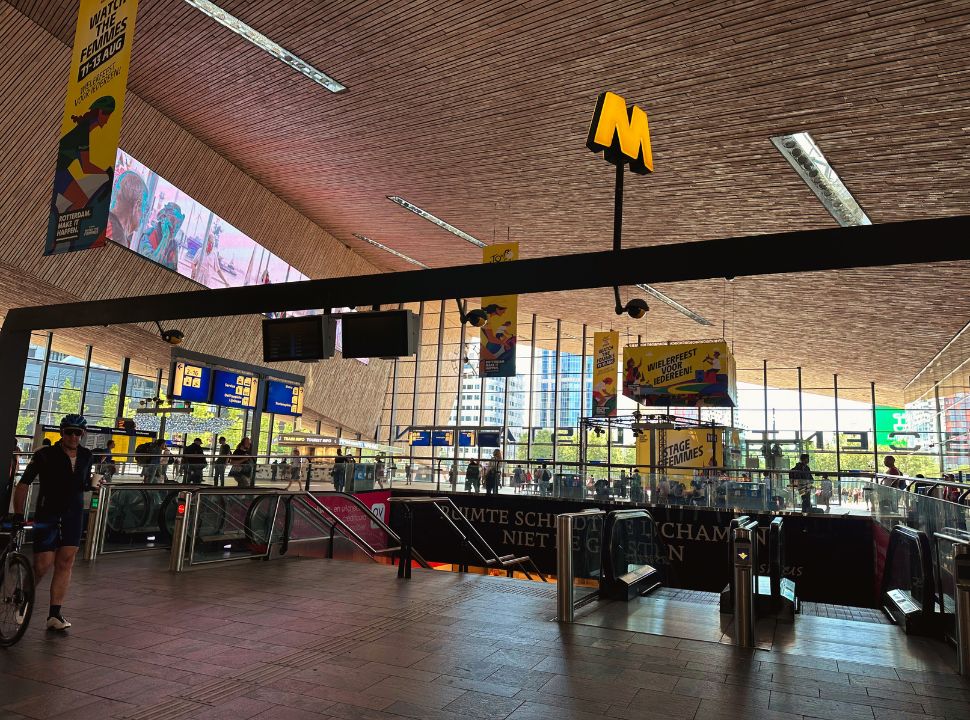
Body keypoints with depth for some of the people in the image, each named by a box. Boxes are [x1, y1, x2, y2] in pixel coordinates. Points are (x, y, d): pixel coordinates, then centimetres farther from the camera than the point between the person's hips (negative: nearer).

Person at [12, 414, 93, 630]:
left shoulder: (86, 456, 6)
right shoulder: (45, 455, -8)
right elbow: (23, 484, -6)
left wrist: (95, 482, -3)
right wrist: (19, 515, -10)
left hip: (73, 515, 4)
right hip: (47, 514, -3)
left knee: (65, 563, 0)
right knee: (43, 564, -6)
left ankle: (54, 615, 5)